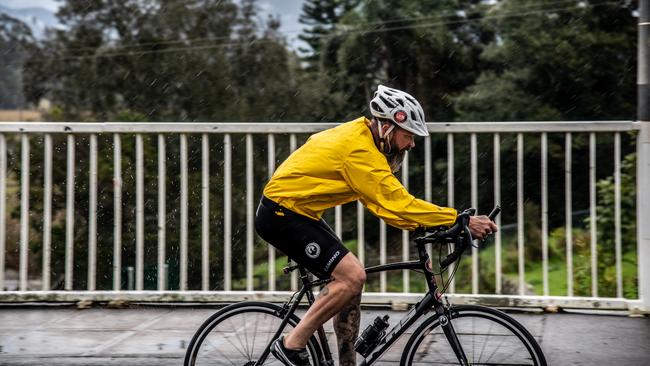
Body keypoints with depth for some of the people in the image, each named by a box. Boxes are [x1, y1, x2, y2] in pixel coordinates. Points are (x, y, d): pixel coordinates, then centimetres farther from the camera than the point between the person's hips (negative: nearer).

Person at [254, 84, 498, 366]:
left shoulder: (360, 136, 6)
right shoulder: (359, 150, -24)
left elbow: (385, 202, 9)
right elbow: (396, 203, -26)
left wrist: (419, 227, -4)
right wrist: (460, 220, -24)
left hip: (297, 212, 10)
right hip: (280, 214, -10)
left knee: (350, 279, 7)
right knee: (352, 276, -17)